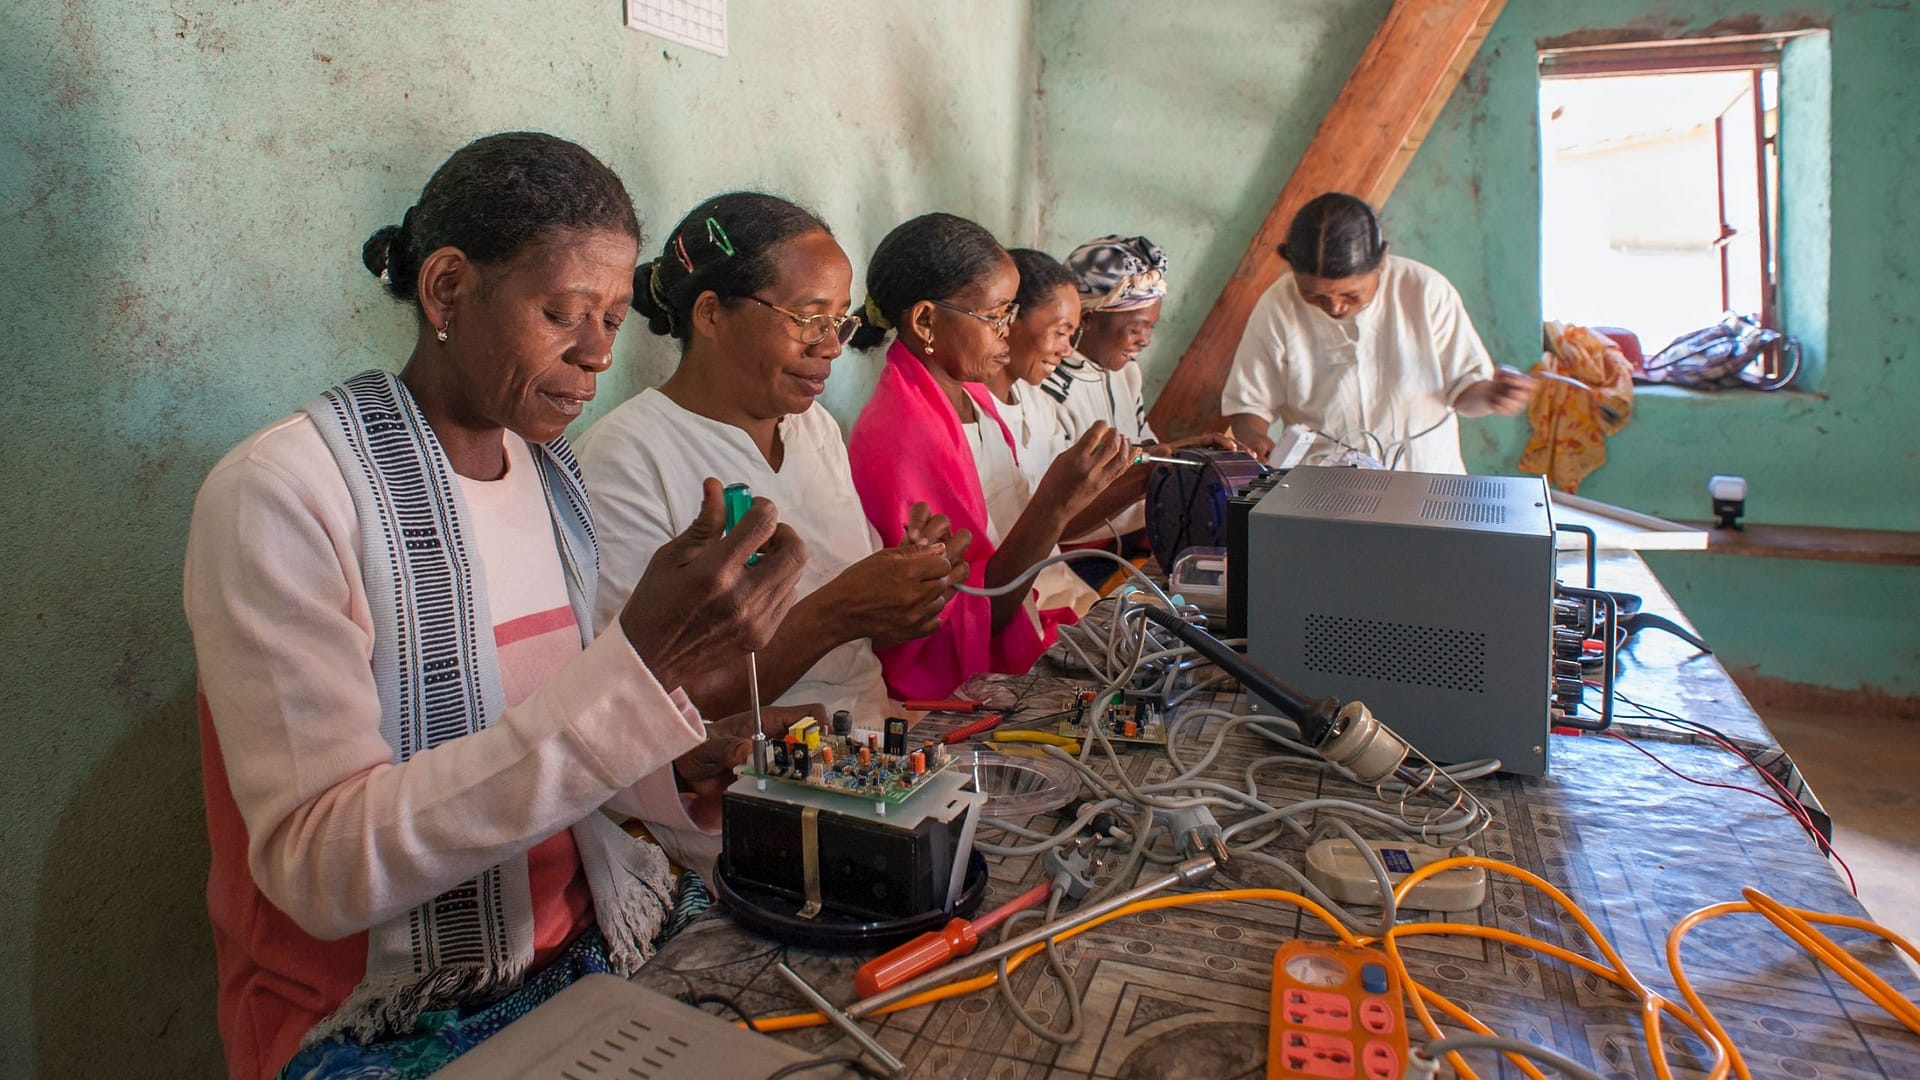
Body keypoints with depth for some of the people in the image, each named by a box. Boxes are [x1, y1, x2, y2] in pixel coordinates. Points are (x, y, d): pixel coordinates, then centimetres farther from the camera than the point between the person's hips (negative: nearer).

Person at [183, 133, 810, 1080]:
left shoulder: (546, 466, 5)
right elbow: (322, 869, -24)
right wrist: (643, 662, -32)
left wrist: (679, 765, -8)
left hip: (597, 948, 6)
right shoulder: (278, 495, -16)